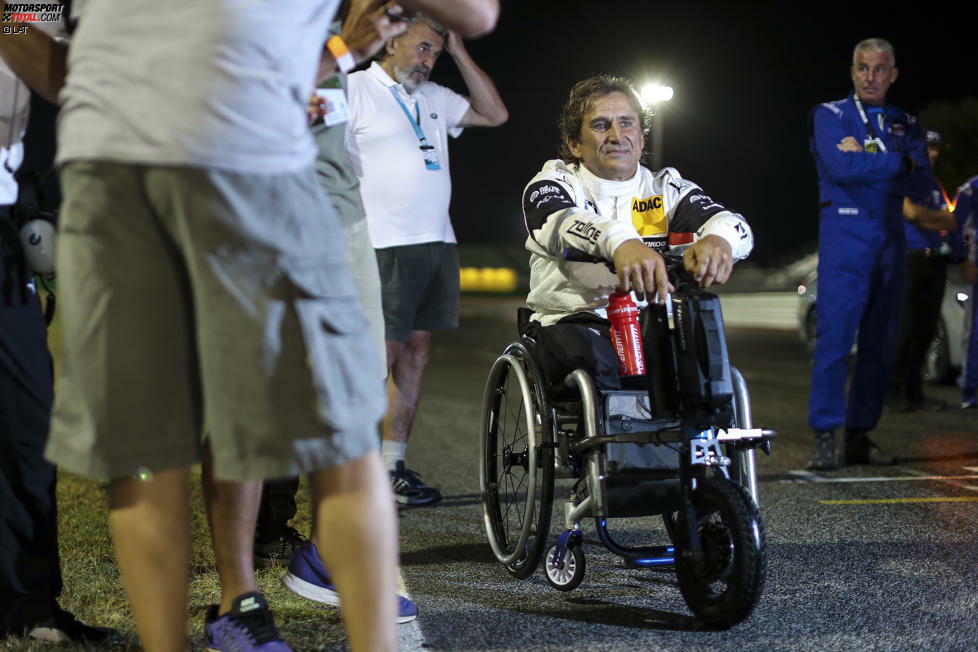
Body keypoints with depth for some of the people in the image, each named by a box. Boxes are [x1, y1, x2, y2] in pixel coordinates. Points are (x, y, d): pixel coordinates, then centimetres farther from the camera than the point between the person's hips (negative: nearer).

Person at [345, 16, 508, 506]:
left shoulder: (433, 98, 19)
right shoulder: (355, 90, -1)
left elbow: (494, 113, 19)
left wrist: (458, 52, 12)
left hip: (438, 245, 7)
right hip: (387, 248, -7)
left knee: (416, 354, 7)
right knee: (381, 356, -11)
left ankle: (393, 465, 12)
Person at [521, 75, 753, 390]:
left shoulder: (667, 189, 13)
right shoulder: (554, 183, 5)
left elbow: (734, 224, -7)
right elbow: (559, 223, -21)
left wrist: (717, 238, -35)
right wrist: (621, 242, -44)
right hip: (574, 321, -2)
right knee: (595, 363, -36)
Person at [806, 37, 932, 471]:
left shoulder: (905, 125, 16)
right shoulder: (830, 115, 5)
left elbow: (920, 187, 3)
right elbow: (842, 165, -14)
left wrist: (867, 159, -10)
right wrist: (899, 162, -6)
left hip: (890, 237, 5)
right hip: (844, 235, -5)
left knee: (880, 343, 4)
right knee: (835, 337, -12)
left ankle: (860, 436, 10)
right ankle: (825, 439, -12)